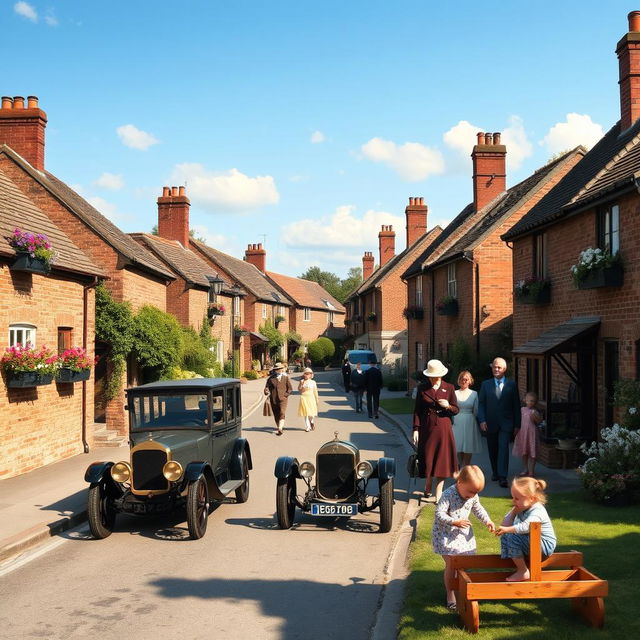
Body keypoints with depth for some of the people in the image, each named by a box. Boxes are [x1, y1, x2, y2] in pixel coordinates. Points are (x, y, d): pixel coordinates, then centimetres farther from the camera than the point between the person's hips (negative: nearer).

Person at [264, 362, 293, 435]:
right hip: (273, 400, 2)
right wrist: (267, 392, -19)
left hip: (282, 399, -2)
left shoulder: (285, 377, 7)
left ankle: (280, 428, -27)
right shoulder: (270, 378, 8)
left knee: (282, 413, -18)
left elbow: (290, 389, 9)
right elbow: (267, 387, 4)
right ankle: (279, 427, 24)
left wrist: (285, 395, -4)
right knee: (276, 415, 10)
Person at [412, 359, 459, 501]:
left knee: (442, 459, 0)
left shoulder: (449, 388, 2)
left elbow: (456, 410, 4)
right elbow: (417, 410, 3)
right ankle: (428, 488, 28)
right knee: (427, 458, 6)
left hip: (443, 429, 0)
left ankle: (439, 494, 7)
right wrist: (416, 429, -3)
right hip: (427, 428, 0)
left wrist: (447, 406, -18)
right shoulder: (422, 388, 2)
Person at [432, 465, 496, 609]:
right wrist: (454, 522, -35)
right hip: (446, 534, -6)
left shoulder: (473, 497, -4)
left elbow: (478, 509, 12)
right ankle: (450, 594, 10)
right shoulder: (448, 495, -25)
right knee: (451, 565, -5)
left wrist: (487, 521, -2)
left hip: (463, 533, 6)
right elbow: (439, 513, -26)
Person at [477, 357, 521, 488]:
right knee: (493, 450, 11)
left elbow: (516, 406, 4)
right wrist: (482, 420, -9)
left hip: (506, 424, -2)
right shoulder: (485, 385, 7)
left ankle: (502, 477, -15)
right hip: (490, 424, 2)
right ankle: (495, 472, 29)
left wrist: (517, 424, 1)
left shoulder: (511, 385, 4)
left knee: (503, 448, -13)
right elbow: (481, 404, 4)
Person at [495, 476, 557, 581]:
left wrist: (507, 529, -44)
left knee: (512, 538, -26)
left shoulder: (537, 511, -23)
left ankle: (523, 572, -18)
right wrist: (513, 512, -10)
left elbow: (526, 527, -43)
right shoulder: (522, 510, 5)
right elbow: (505, 524, 4)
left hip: (545, 545, -10)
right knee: (505, 536, 6)